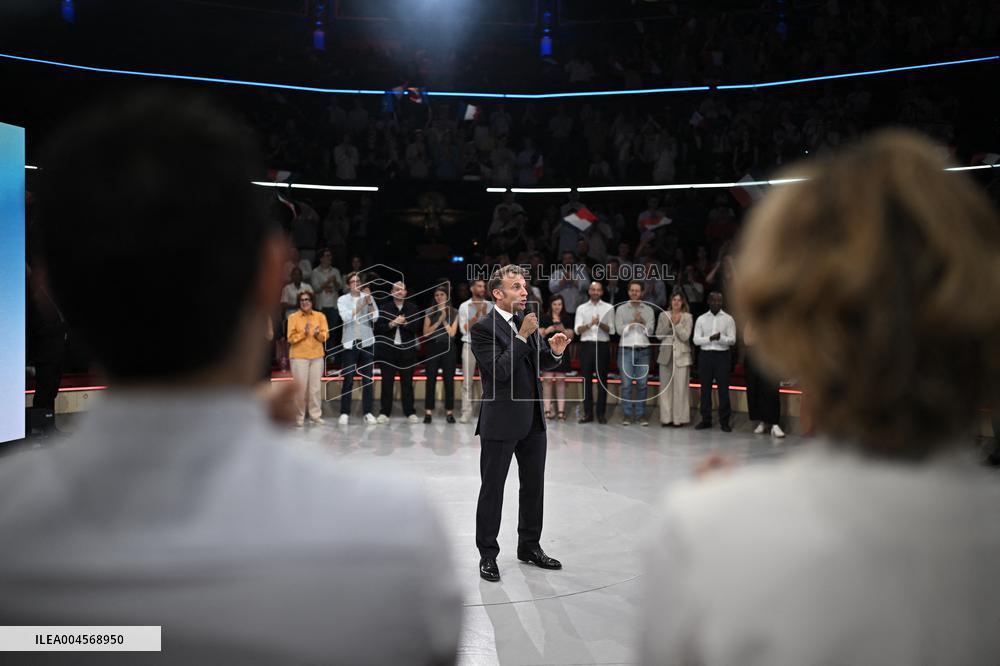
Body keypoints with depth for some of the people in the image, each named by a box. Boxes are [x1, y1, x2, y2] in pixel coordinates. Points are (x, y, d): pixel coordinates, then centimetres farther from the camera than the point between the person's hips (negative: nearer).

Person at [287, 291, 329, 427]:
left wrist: (318, 334, -17)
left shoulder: (320, 316, 7)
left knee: (315, 386, 1)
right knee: (301, 387, -3)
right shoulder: (293, 317, 1)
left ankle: (316, 415, 8)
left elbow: (325, 335, 3)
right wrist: (304, 333, -17)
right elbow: (291, 338, -3)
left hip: (317, 355, 2)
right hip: (299, 356, -2)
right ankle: (299, 416, 7)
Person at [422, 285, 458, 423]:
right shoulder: (430, 312, 8)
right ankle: (428, 412, 3)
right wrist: (439, 321, -9)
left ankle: (449, 412, 6)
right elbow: (426, 333, -2)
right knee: (430, 380, 0)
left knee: (449, 380, 0)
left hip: (447, 348, -1)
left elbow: (452, 333, -3)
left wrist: (444, 320, -6)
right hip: (432, 347, 1)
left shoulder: (454, 313, 5)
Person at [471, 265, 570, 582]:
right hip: (501, 422, -7)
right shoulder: (483, 328, -13)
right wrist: (523, 336, -25)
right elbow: (500, 371, -22)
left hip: (533, 419, 7)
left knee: (534, 486, 16)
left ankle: (530, 547, 32)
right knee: (492, 489, 6)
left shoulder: (528, 320, 8)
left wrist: (554, 351, -7)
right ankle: (487, 554, 19)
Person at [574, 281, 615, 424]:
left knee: (602, 380, 2)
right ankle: (588, 413, 8)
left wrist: (600, 324, -16)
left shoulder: (609, 308, 8)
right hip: (586, 346, 1)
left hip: (602, 346, -1)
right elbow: (577, 329, -2)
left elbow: (611, 330, 0)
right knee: (586, 379, 2)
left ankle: (601, 413, 8)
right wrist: (590, 324, -18)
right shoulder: (581, 308, 10)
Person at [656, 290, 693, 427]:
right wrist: (669, 324, -10)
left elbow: (685, 336, -7)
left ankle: (679, 417, 3)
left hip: (681, 355, -2)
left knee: (680, 388, -3)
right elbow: (658, 335, 2)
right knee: (665, 387, 5)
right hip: (666, 354, 3)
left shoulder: (687, 317, 2)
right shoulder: (663, 315, 9)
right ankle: (666, 417, 11)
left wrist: (677, 323, -16)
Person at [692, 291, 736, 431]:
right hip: (705, 355, 2)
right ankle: (706, 420, 13)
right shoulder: (701, 319, 8)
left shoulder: (728, 319, 4)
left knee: (723, 388, -3)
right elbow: (696, 339, 0)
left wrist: (721, 338, -22)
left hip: (722, 355, -2)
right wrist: (710, 338, -16)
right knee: (705, 388, 5)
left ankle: (724, 421, 4)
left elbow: (732, 340, -2)